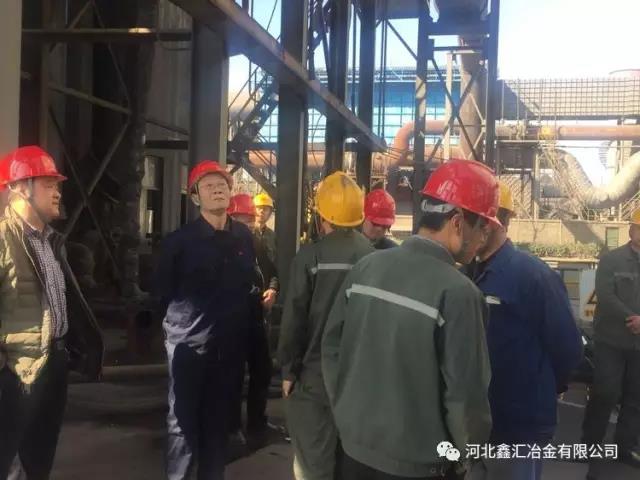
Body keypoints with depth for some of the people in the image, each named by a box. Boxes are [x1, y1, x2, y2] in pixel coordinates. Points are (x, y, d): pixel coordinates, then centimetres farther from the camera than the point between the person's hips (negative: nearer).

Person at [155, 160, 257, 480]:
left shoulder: (244, 237, 4)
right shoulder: (180, 240, -8)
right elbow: (162, 291, -1)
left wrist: (240, 320, 11)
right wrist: (176, 324, 3)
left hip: (231, 342, 4)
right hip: (190, 342, -3)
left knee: (219, 418, 14)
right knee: (183, 421, 2)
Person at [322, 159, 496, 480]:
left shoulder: (366, 267, -4)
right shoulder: (458, 293, -20)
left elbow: (332, 348, 3)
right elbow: (465, 396, -19)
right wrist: (465, 453, 0)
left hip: (356, 448, 5)